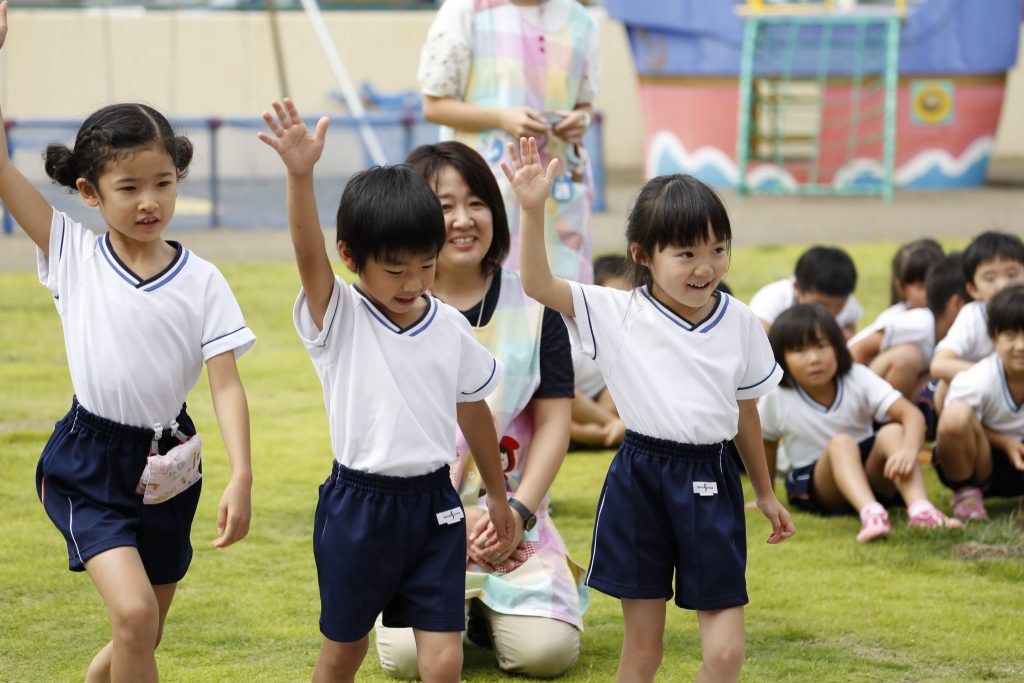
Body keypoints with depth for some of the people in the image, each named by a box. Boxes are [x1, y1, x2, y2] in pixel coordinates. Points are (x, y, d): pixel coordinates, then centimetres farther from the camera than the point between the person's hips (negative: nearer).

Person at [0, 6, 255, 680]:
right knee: (134, 613, -21)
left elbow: (227, 383, -7)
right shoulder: (73, 256, -5)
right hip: (88, 463, -2)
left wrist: (241, 477, -21)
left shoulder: (202, 281, -4)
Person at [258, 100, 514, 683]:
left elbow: (474, 411, 15)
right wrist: (301, 174, -45)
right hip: (358, 503, -2)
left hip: (433, 505, 2)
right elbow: (309, 253, -27)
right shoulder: (338, 318, -8)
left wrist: (498, 495, 25)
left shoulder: (450, 328, 2)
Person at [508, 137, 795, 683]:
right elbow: (537, 285, -15)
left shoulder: (738, 323, 2)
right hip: (640, 479, -2)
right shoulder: (618, 315, -5)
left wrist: (765, 493, 21)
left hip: (712, 483, 2)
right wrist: (532, 210, -27)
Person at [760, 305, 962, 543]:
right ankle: (870, 514, -60)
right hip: (818, 487, -1)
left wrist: (909, 451, -43)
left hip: (870, 477, 1)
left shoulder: (858, 379, -14)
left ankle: (920, 509, -51)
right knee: (840, 443, -33)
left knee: (892, 433, -28)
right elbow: (765, 442, 5)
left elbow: (912, 414, -24)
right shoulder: (776, 399, -14)